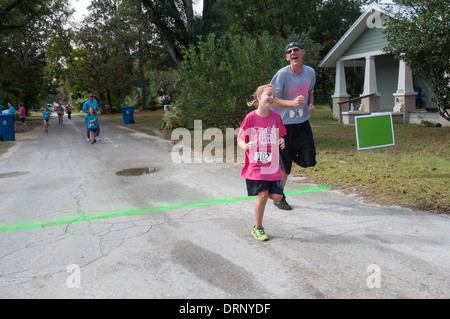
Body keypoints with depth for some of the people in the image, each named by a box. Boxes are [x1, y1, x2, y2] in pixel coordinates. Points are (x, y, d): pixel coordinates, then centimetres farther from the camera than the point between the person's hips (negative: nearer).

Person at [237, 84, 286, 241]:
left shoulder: (276, 117, 4)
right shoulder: (251, 117, -6)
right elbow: (240, 139, -3)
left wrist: (281, 142, -7)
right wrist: (245, 146, -25)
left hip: (273, 163, 4)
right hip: (256, 163, -4)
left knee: (277, 196, -2)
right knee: (263, 195, -10)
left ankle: (261, 191, 33)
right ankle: (257, 228, 10)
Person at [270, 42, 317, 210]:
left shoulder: (310, 72, 3)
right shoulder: (283, 74, -13)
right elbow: (272, 100, -15)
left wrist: (311, 105, 0)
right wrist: (293, 103, -29)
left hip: (302, 122, 5)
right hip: (284, 124, -4)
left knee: (309, 161, -6)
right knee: (284, 165, 1)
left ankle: (292, 155, 31)